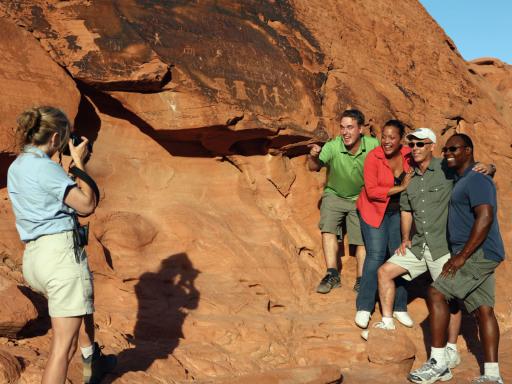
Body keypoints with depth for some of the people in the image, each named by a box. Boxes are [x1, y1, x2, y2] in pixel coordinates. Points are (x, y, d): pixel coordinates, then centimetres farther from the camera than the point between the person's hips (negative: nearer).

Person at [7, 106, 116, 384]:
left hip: (33, 255, 10)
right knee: (63, 343, -6)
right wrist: (79, 161, -3)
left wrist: (73, 164, 17)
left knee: (83, 302, 34)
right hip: (61, 250, -10)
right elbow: (86, 205, -12)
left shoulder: (16, 167, 12)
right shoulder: (44, 166, -14)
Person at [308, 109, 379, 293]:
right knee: (328, 228, -20)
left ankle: (361, 280, 13)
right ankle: (332, 275, -17)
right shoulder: (332, 147, -26)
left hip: (360, 197, 1)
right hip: (334, 195, -1)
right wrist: (314, 157, -58)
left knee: (363, 238, 2)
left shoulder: (373, 145, -22)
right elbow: (314, 167, -36)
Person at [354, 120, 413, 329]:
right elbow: (371, 191, -23)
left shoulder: (408, 155, -8)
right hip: (374, 210, -4)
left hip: (398, 211, 4)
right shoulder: (373, 157, -19)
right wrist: (400, 188, -24)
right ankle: (364, 308, -2)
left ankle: (399, 307, 15)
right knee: (376, 255, -10)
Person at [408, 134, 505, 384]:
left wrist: (462, 256, -24)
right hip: (476, 256, 10)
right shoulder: (461, 180, 18)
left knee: (436, 293, -12)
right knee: (483, 310, 7)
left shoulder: (477, 179, -13)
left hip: (479, 254, -10)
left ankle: (438, 364, -7)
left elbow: (485, 217, -24)